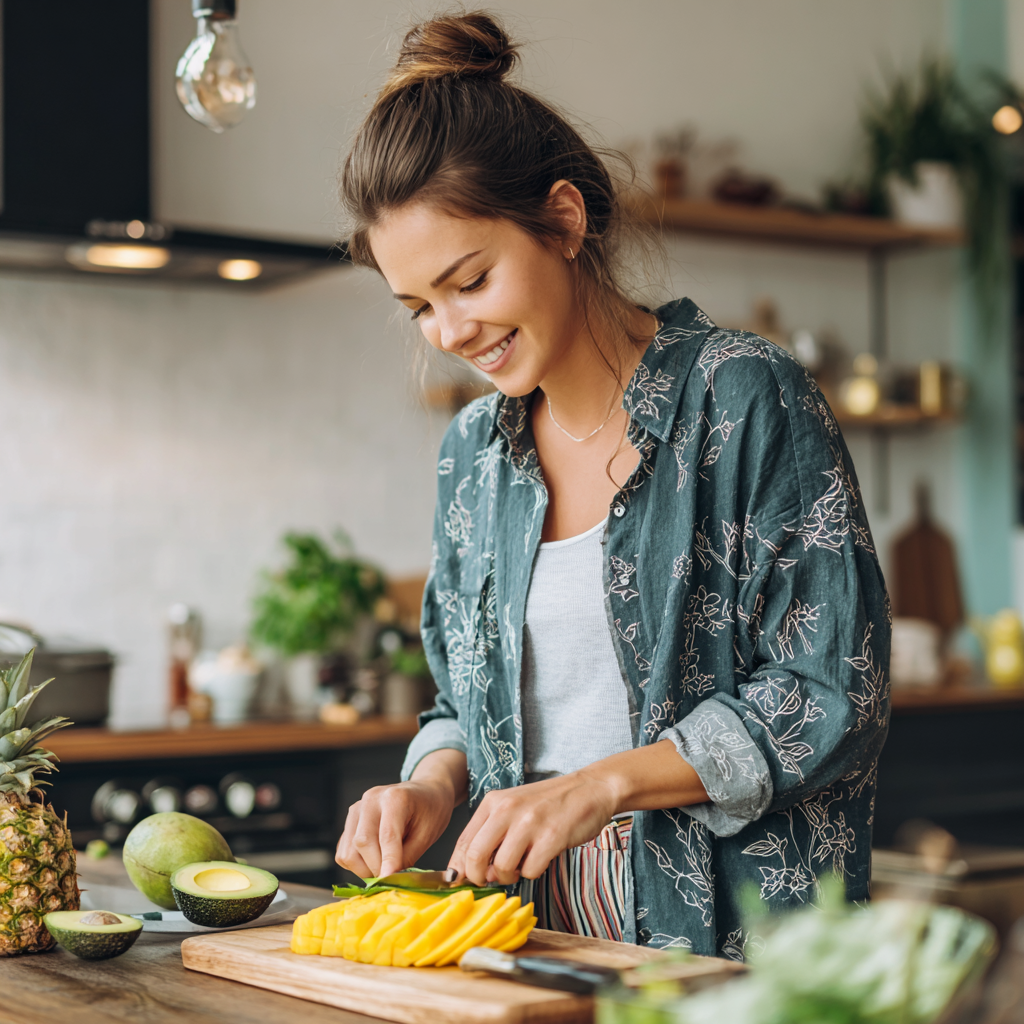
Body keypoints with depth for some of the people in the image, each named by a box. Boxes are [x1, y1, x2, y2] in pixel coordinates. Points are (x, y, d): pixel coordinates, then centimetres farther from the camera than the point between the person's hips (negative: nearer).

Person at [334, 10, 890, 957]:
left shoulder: (747, 400, -6)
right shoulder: (474, 453, 11)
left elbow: (834, 697, -9)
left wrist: (600, 786, -15)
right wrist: (433, 783, -2)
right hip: (529, 932, 5)